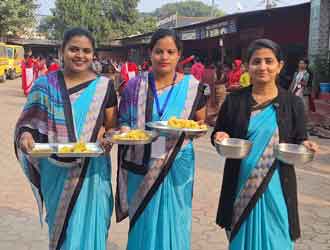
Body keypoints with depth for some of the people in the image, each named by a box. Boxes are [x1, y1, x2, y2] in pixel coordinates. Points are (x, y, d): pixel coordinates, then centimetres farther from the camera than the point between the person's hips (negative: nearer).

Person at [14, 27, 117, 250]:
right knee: (60, 227, 19)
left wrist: (108, 138, -17)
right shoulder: (45, 85, -1)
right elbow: (29, 123, 1)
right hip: (54, 170, 1)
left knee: (89, 228, 7)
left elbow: (112, 127, 4)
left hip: (91, 170, -1)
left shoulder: (104, 86, -2)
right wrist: (25, 135, -21)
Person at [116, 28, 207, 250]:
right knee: (144, 224, 11)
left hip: (177, 166, 0)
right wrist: (125, 131, -16)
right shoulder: (135, 86, 0)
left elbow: (201, 121, 9)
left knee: (174, 222, 10)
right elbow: (123, 122, 5)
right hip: (142, 167, 1)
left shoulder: (192, 86, -1)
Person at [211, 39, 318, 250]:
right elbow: (218, 133, 8)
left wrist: (306, 146, -15)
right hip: (240, 186, 1)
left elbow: (299, 141, 6)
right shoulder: (234, 100, -1)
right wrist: (220, 137, -14)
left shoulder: (293, 103, -2)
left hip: (276, 188, 0)